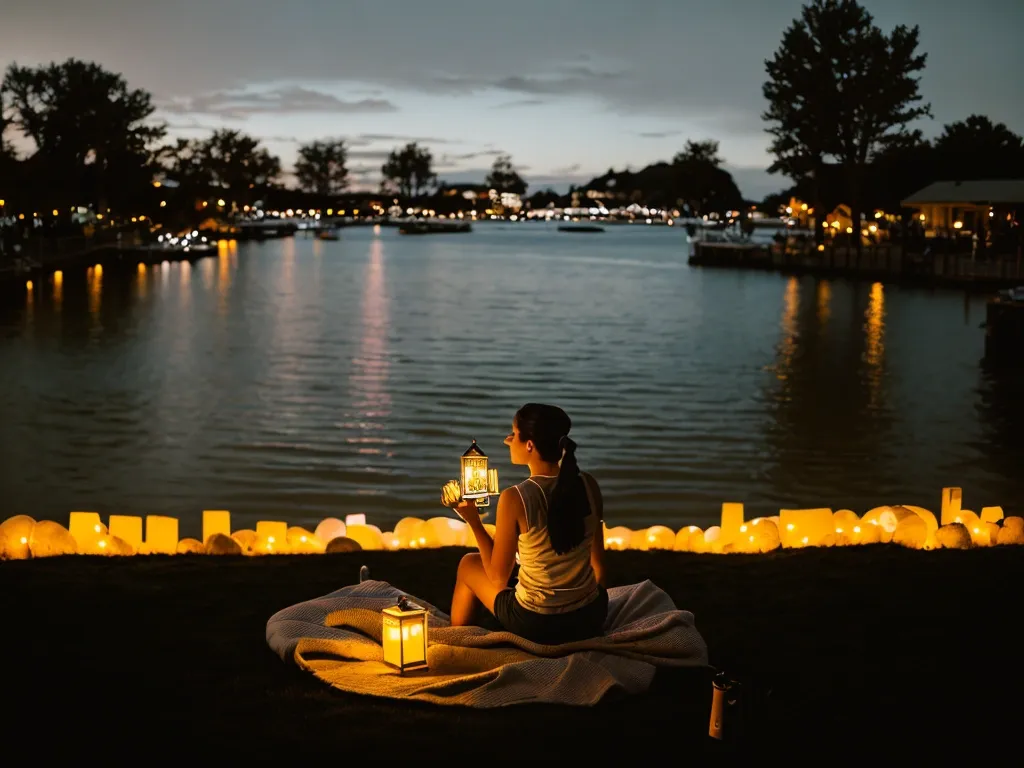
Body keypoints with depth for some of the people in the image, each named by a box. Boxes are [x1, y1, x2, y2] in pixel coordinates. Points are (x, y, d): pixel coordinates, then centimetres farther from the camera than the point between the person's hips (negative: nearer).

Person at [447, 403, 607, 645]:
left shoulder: (514, 498, -20)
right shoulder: (588, 485, -6)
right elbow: (598, 564, 4)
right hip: (592, 619, 4)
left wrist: (473, 521, 1)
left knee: (468, 564, 24)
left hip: (537, 626, -4)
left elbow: (498, 577, -9)